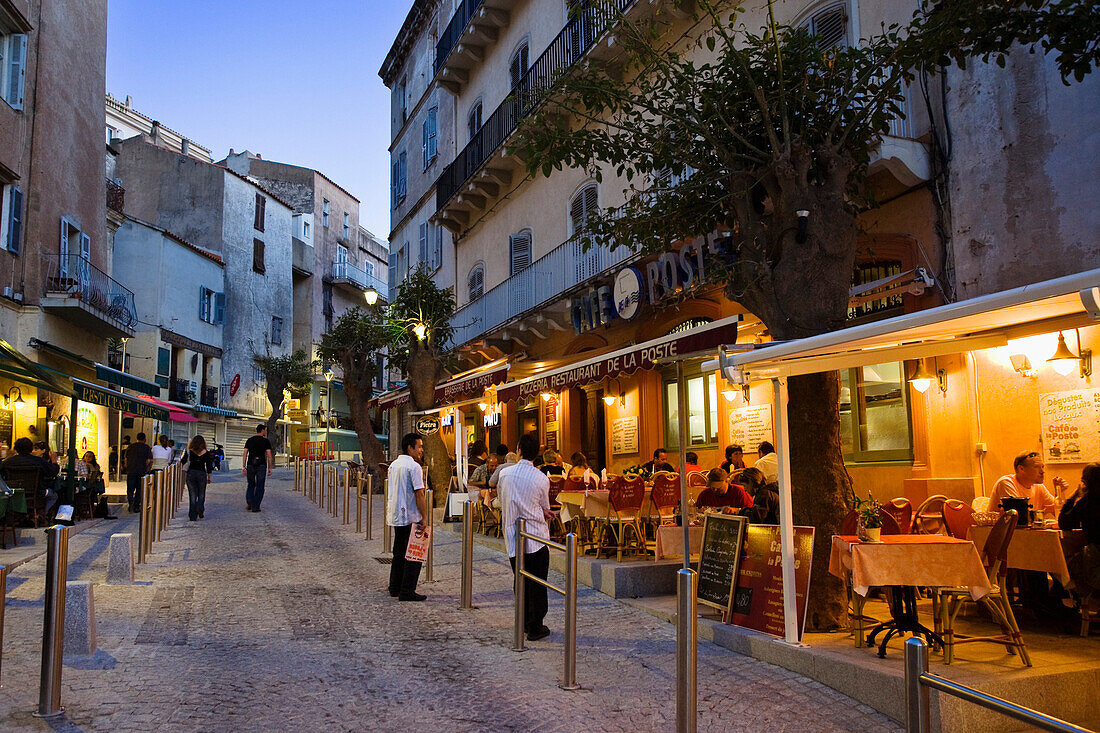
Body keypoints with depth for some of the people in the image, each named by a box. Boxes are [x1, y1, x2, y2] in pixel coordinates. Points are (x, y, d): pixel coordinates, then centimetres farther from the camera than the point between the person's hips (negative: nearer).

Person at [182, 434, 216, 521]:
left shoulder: (189, 451, 0)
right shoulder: (206, 453, 1)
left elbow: (182, 462, 1)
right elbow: (209, 466, 2)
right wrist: (209, 477, 10)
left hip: (191, 474, 0)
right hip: (202, 474, 0)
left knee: (192, 495, 6)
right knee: (201, 494, 13)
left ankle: (193, 516, 4)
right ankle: (200, 508, -13)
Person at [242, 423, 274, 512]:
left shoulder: (249, 440, 9)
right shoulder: (266, 441, -1)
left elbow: (245, 454, 5)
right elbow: (269, 455, -5)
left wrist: (244, 467, 8)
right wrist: (270, 468, 0)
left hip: (250, 465, 3)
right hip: (261, 465, -3)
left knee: (251, 485, 17)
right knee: (259, 486, 4)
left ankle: (249, 501, -6)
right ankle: (255, 507, 2)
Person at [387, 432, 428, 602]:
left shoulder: (393, 465, 12)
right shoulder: (414, 466, -15)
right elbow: (419, 494, -19)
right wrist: (424, 517, -17)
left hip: (396, 516, 9)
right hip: (411, 517, -9)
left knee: (399, 553, 17)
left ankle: (395, 588, 24)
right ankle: (407, 591, -1)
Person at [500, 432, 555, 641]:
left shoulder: (505, 474, -1)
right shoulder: (542, 479, -9)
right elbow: (546, 508, 3)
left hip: (513, 536, 3)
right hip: (537, 537, -3)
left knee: (520, 582, 14)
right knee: (537, 583, 5)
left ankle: (525, 622, 23)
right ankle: (536, 628, 8)